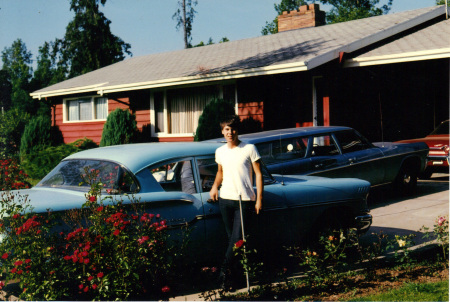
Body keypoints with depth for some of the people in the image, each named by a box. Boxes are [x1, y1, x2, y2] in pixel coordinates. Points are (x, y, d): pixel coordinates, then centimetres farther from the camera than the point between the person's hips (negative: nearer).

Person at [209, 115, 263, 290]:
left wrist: (259, 199, -7)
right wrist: (215, 186, 5)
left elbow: (258, 174, -1)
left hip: (244, 199, -4)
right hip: (225, 198, 4)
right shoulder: (220, 152, 9)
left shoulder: (249, 149, -4)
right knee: (231, 237, 7)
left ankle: (225, 270, -5)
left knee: (237, 237, -10)